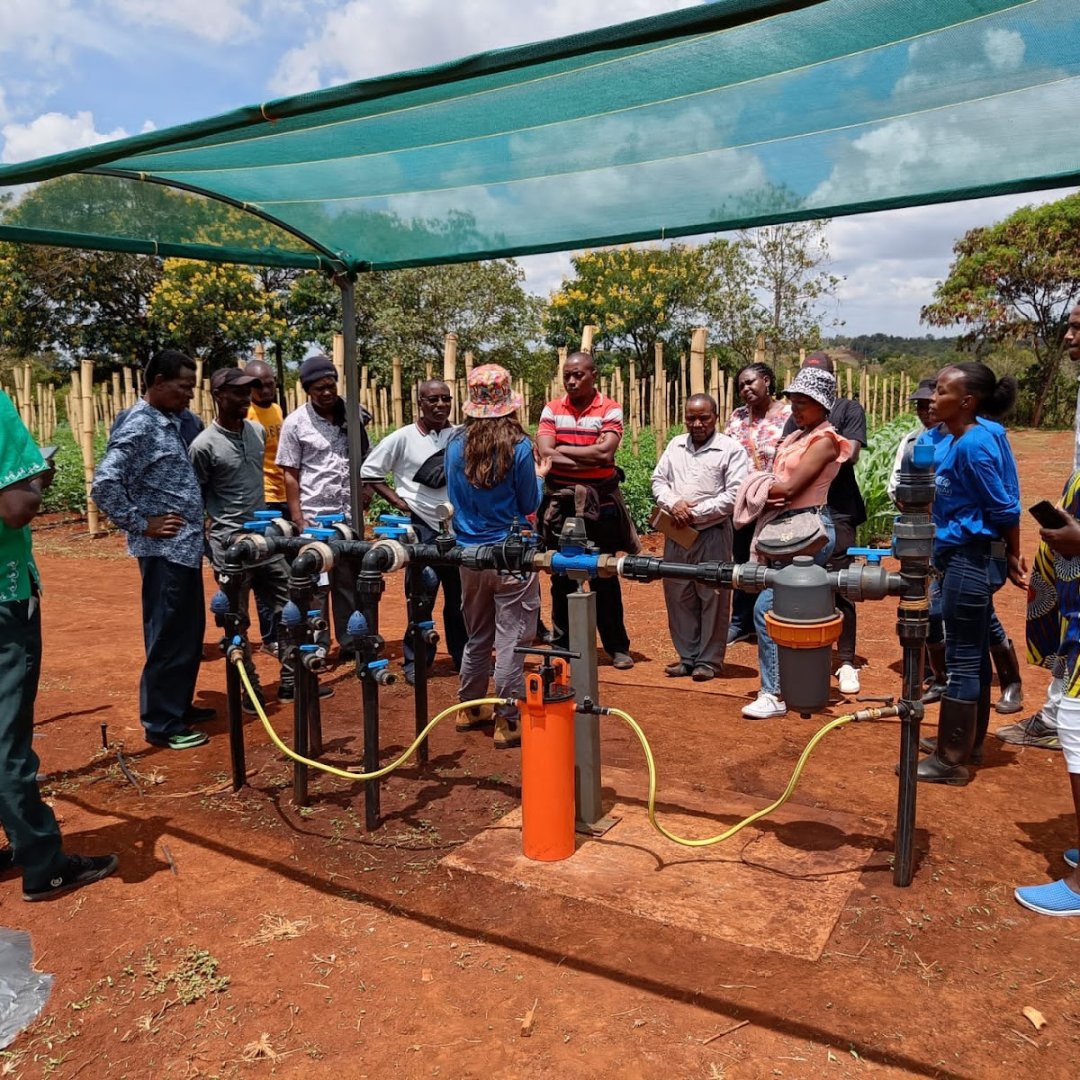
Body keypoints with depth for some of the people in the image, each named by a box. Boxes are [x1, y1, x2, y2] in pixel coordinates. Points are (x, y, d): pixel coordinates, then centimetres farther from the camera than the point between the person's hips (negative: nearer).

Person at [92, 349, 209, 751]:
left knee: (189, 633, 17)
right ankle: (161, 724, 11)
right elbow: (104, 484, -23)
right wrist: (141, 525, -16)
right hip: (164, 550, -9)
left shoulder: (171, 421, 13)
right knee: (168, 637, -1)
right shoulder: (138, 426, -15)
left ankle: (180, 707, 31)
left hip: (186, 547, 9)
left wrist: (196, 523, 11)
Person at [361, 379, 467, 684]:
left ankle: (463, 656, 25)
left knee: (459, 597, 12)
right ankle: (415, 660, 18)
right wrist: (397, 500, -6)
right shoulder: (403, 437, -5)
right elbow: (369, 471, -1)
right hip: (422, 529, -2)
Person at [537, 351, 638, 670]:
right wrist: (590, 459, -16)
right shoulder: (552, 410, 4)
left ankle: (617, 647, 16)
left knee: (604, 576, 6)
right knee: (562, 575, 9)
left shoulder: (609, 410, -3)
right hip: (559, 500, 2)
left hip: (599, 502, -2)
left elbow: (606, 451, -18)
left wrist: (562, 450, -11)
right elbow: (545, 453, -10)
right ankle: (562, 644, 21)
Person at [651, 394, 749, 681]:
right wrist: (673, 504, -7)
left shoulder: (731, 449, -4)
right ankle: (687, 657, 22)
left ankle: (709, 661, 12)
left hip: (712, 534, -5)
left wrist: (696, 512, -13)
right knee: (678, 597, 10)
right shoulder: (675, 445, 14)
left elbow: (735, 495, -11)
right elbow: (658, 479, 14)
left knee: (712, 599, 0)